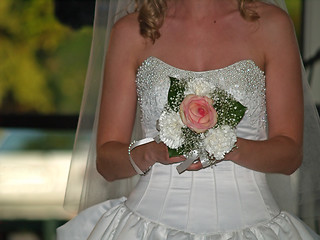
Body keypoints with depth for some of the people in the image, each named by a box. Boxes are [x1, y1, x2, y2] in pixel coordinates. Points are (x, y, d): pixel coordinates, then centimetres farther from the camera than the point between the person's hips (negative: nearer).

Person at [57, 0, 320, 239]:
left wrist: (230, 148, -16)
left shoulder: (272, 24, 4)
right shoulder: (130, 31, 7)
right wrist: (151, 152, -15)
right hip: (153, 218, 0)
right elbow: (106, 160, 7)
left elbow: (290, 153, 3)